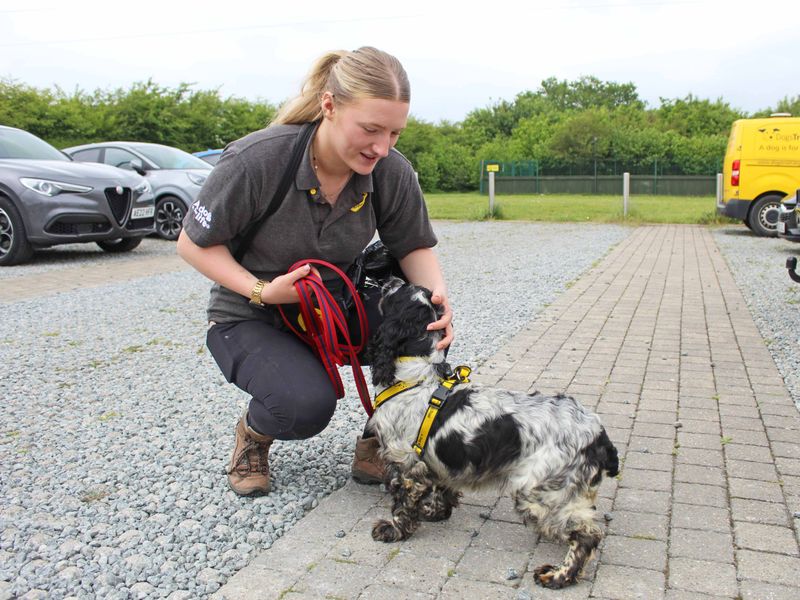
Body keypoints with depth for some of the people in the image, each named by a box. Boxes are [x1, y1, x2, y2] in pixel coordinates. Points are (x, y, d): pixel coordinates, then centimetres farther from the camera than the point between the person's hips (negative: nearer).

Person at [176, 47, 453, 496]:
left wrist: (437, 293, -26)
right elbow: (194, 242, -14)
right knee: (306, 404, -32)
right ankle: (254, 432, 8)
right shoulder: (257, 160, -26)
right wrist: (261, 290, -28)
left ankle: (377, 441, 4)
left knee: (429, 332, -23)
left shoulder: (393, 172, -15)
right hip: (250, 319, -3)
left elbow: (415, 246, -3)